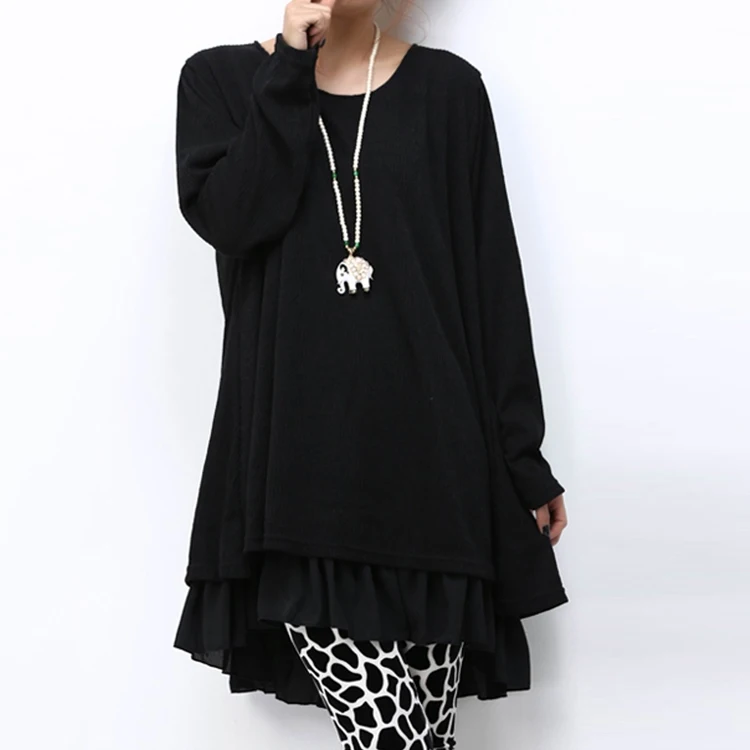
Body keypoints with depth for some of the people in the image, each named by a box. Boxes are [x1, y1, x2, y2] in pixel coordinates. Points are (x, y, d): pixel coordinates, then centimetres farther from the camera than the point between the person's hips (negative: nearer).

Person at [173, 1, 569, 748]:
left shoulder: (447, 88, 9)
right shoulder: (221, 79, 10)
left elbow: (492, 277, 6)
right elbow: (224, 217, -8)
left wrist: (523, 457, 4)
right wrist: (291, 72, -5)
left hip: (429, 445, 1)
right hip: (298, 452, 0)